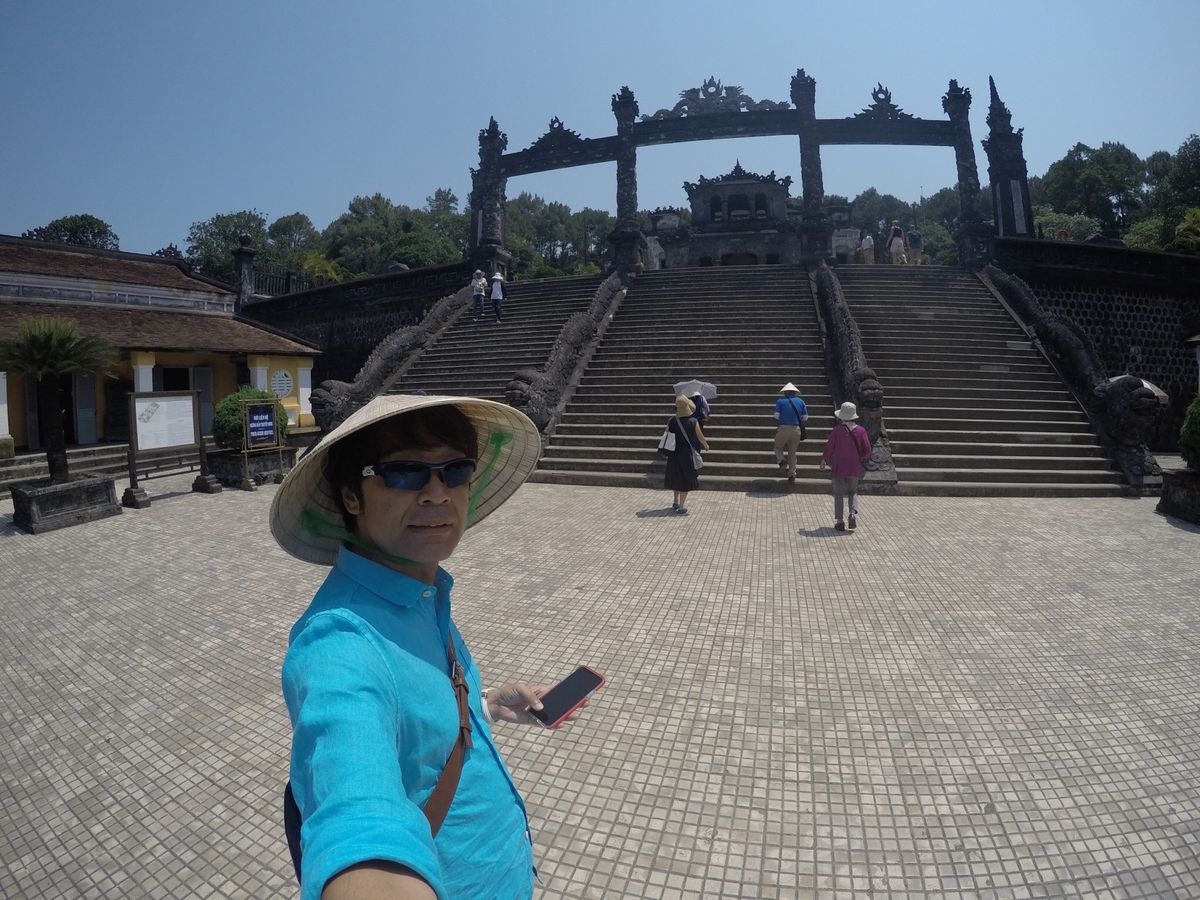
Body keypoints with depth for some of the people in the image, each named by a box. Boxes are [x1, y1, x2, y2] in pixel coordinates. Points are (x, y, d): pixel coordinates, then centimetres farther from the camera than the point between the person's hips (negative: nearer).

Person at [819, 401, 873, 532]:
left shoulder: (837, 430, -11)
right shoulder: (861, 430, -3)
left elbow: (829, 448, -6)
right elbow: (867, 451, -2)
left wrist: (824, 461, 10)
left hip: (838, 467, -2)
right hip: (854, 467, 2)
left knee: (839, 493, 3)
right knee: (853, 492, 18)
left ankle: (839, 521, 0)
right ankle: (853, 514, -3)